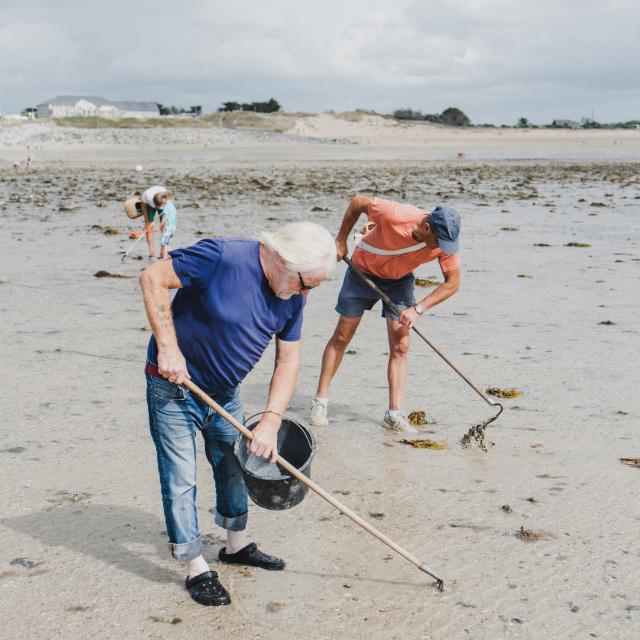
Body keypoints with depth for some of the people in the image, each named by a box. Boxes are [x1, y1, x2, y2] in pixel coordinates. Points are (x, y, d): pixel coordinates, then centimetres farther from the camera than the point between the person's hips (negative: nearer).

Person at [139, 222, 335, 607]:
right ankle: (197, 570, 11)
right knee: (181, 478, -1)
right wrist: (168, 347, -28)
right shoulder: (221, 257, -29)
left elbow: (288, 359, -2)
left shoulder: (292, 296, -8)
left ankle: (237, 545, 39)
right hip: (174, 388, -7)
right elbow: (153, 279, -24)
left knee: (233, 467, 19)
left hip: (225, 393, 7)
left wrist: (271, 421, -12)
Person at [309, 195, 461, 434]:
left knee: (400, 346, -6)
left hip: (400, 280, 3)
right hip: (364, 270, -2)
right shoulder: (394, 215, -38)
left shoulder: (445, 241, -27)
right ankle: (320, 401, 15)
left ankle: (394, 413, -2)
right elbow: (358, 202, -20)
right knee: (342, 337, 4)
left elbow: (452, 283, -16)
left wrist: (418, 309, -25)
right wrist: (341, 241, -11)